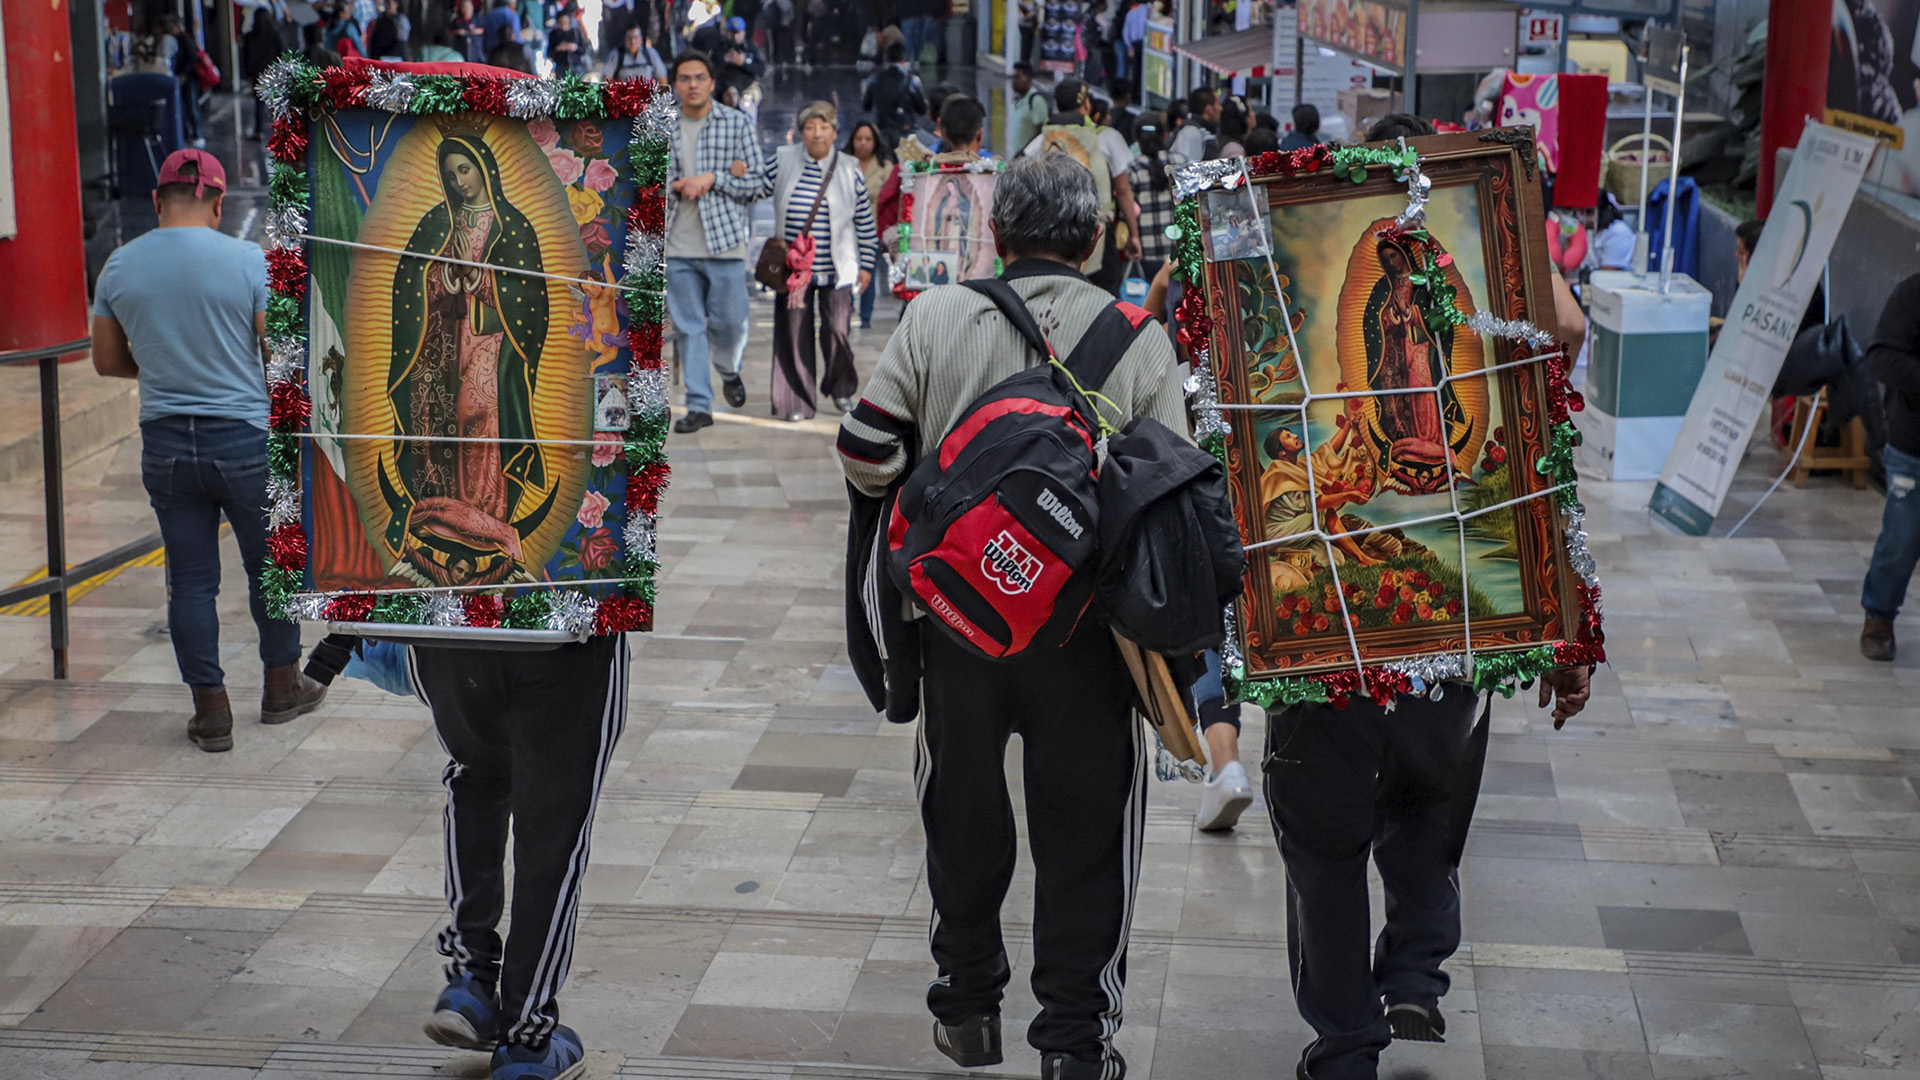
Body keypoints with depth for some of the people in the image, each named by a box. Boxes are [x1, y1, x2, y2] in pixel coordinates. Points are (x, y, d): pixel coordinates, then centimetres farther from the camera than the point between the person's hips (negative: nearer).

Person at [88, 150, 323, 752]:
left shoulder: (119, 267, 1)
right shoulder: (248, 261, -11)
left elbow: (107, 361, 11)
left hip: (165, 443, 3)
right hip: (245, 438, -3)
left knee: (191, 579, 8)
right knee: (270, 566, 15)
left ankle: (211, 713, 12)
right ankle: (282, 688, 28)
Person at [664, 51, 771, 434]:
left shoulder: (736, 123, 2)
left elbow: (759, 183, 0)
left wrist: (713, 179, -12)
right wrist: (677, 185, -10)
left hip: (724, 240, -1)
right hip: (677, 246, 1)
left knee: (729, 321, 0)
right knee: (688, 327, 3)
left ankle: (729, 371, 32)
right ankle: (699, 405, 9)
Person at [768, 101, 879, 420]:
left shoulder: (849, 171, 1)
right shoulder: (783, 161, 1)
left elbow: (865, 222, 7)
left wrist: (867, 265, 6)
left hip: (836, 269, -1)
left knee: (837, 331, -5)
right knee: (795, 333, 1)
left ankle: (841, 390, 20)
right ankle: (798, 402, 10)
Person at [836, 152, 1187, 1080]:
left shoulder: (934, 317, -3)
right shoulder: (1139, 341, -4)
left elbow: (865, 449, -4)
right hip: (1086, 629, -1)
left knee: (962, 812, 19)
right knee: (1083, 830, 10)